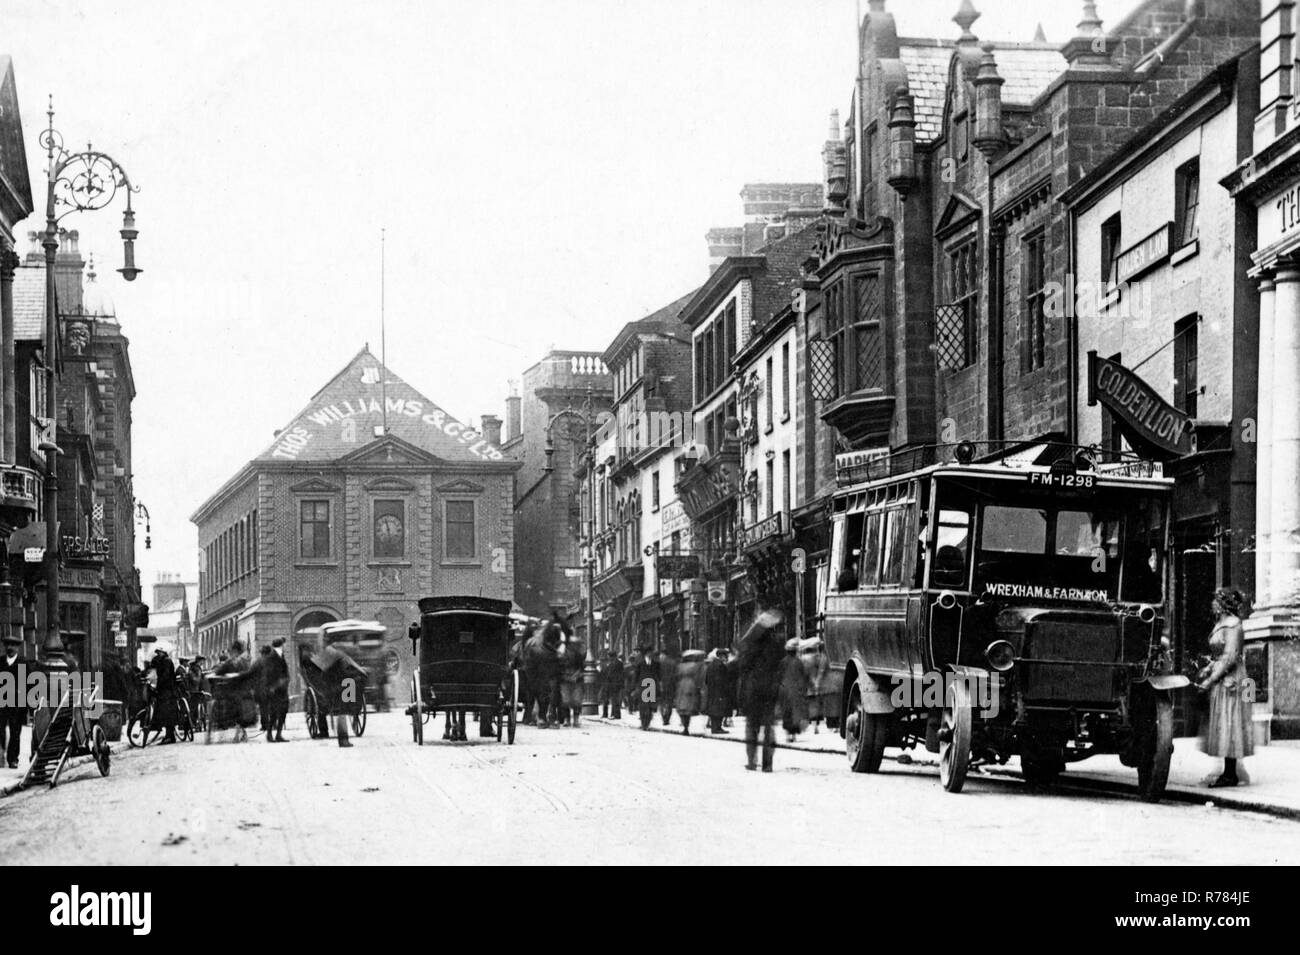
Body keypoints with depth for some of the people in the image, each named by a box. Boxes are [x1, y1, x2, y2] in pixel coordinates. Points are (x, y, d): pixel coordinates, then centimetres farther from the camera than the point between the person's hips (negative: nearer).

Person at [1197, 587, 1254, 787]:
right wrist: (1207, 671, 7)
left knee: (1228, 724, -7)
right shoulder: (1221, 623, 14)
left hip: (1229, 679, -9)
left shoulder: (1232, 624, -13)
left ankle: (1230, 775, -5)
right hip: (1221, 677, 9)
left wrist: (1211, 680, -19)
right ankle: (1229, 772, 10)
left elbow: (1230, 657, -19)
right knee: (1222, 726, 8)